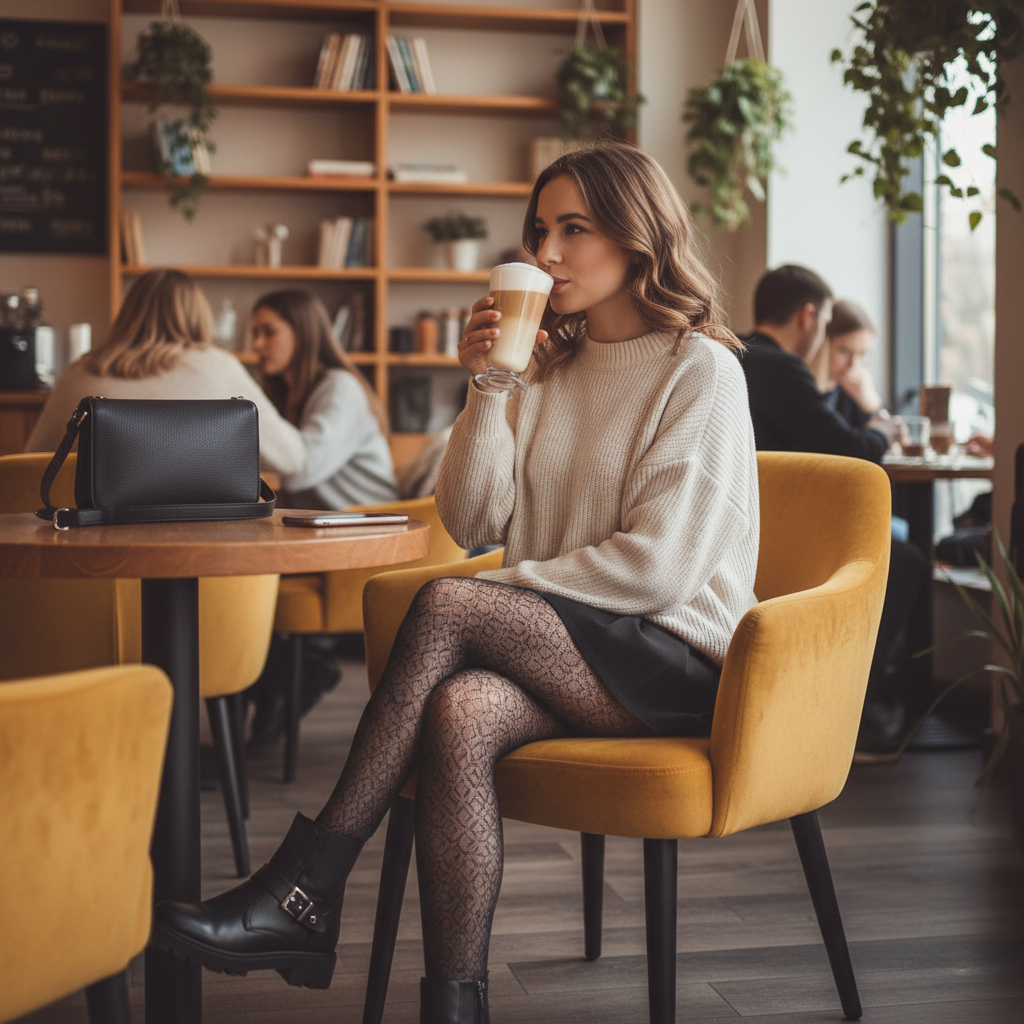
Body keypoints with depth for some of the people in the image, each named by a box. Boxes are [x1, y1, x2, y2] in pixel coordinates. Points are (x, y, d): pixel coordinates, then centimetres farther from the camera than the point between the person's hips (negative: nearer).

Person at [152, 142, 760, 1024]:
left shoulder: (700, 369, -5)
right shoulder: (548, 364, 17)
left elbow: (657, 566, -14)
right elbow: (472, 522, 7)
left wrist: (510, 585, -10)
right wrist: (487, 389, -5)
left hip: (674, 659, -5)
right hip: (563, 650, 5)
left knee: (449, 605, -28)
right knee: (459, 711, -31)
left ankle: (307, 890, -25)